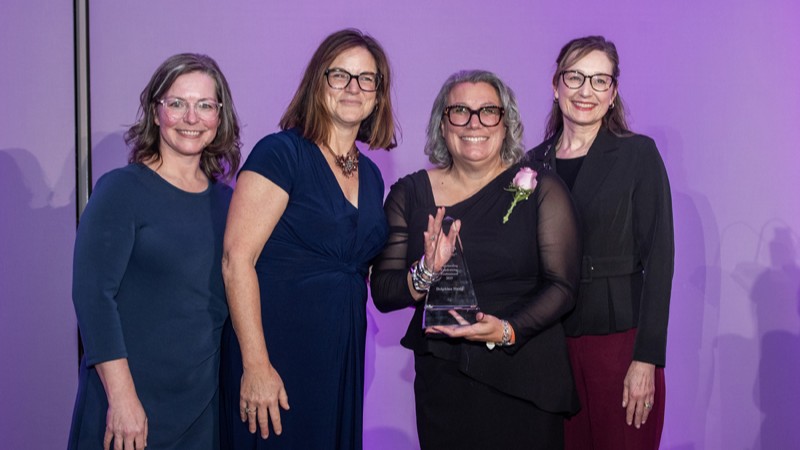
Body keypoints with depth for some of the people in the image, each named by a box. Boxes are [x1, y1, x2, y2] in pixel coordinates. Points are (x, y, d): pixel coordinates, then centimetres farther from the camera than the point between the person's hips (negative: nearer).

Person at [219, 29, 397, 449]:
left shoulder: (370, 176, 12)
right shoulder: (280, 153, -9)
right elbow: (236, 260, -16)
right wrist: (256, 365, -20)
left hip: (342, 360, 7)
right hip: (277, 355, -7)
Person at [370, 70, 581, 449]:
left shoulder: (541, 189, -1)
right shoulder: (409, 194, 4)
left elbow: (562, 286, -6)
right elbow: (382, 294, 1)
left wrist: (507, 331, -21)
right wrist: (426, 274, -18)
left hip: (525, 382, -1)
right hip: (441, 384, 1)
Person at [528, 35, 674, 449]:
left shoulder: (638, 154, -3)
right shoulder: (533, 163, 8)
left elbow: (657, 258, -7)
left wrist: (646, 359, -13)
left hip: (619, 338, -3)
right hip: (549, 343, 3)